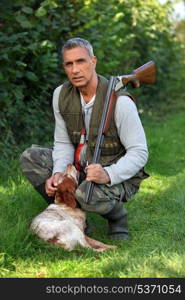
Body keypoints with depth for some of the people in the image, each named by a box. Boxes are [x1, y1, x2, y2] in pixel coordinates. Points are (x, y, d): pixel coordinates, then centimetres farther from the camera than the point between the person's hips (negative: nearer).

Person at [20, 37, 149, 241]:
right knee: (30, 157, -10)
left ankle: (117, 215, 0)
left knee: (87, 194, -37)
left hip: (118, 176, -6)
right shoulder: (61, 94, -4)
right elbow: (63, 143, 2)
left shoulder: (119, 101, -23)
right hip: (80, 168, 6)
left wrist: (108, 175, -37)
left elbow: (139, 153, -20)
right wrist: (58, 173, -18)